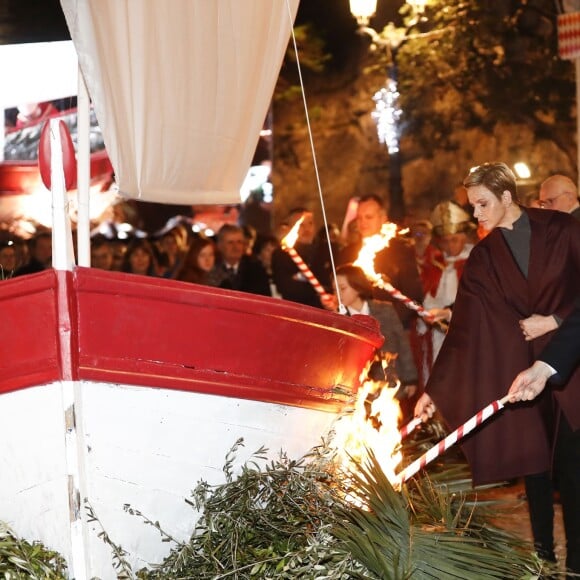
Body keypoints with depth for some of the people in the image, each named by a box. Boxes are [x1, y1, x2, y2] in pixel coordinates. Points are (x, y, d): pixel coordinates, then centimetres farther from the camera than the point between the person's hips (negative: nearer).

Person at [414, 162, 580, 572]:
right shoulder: (483, 257, 4)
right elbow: (464, 327, -1)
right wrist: (435, 388, -7)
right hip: (521, 368, 3)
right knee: (533, 462, 3)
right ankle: (543, 554, 14)